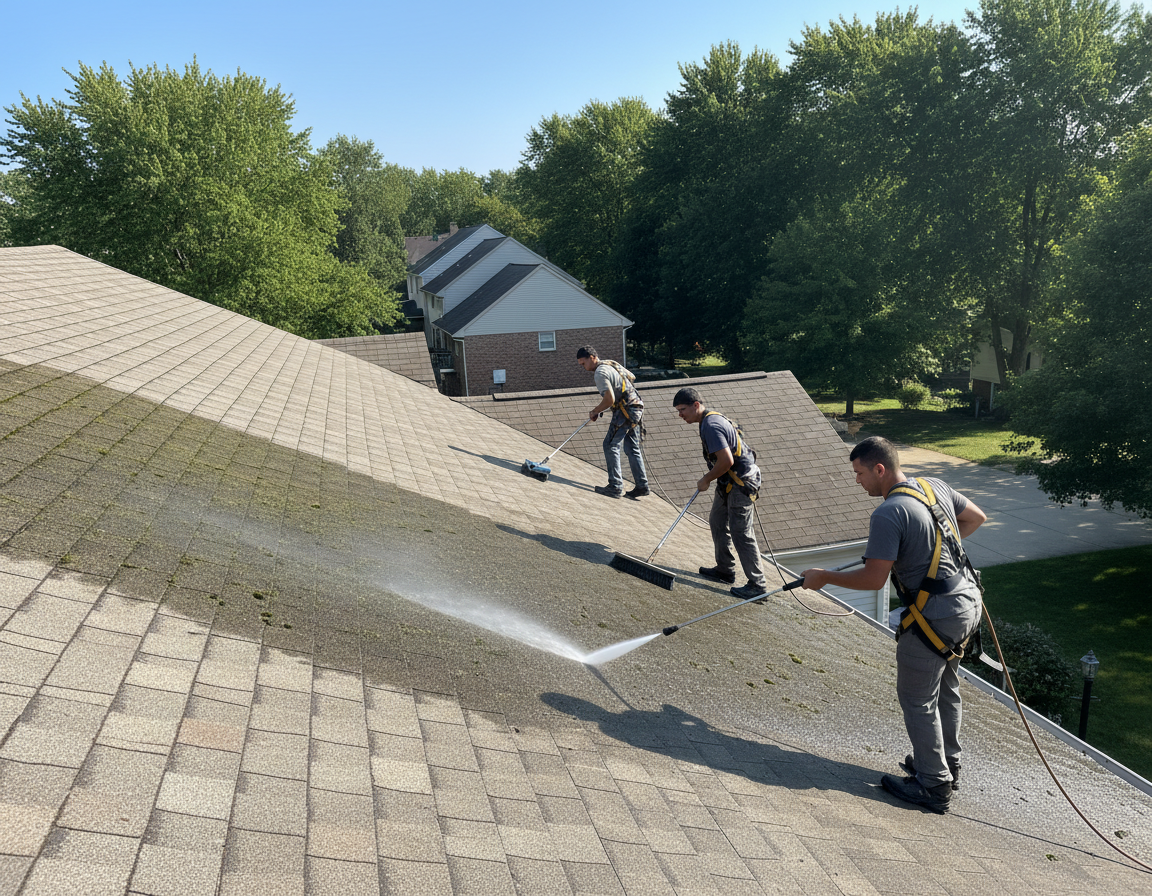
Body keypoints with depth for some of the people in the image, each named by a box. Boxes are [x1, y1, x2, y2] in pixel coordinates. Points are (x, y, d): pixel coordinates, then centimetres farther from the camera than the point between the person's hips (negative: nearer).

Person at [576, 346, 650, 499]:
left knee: (610, 445, -6)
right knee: (632, 449, 11)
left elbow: (609, 400, -22)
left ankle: (615, 486, -6)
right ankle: (642, 486, 11)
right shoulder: (609, 365, 17)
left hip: (626, 410, -10)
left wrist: (595, 411, -4)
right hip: (636, 408, 10)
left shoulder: (600, 372, -13)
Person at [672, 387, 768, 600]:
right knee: (717, 522, 19)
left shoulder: (711, 425, -23)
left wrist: (706, 480, -14)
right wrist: (708, 478, 18)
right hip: (730, 482, 11)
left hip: (741, 483, -11)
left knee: (740, 533, -7)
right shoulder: (711, 419, 10)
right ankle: (725, 570, 31)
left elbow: (726, 461, -28)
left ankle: (757, 584, 1)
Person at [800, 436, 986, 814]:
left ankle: (933, 787, 16)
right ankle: (947, 765, 39)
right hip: (968, 602, 10)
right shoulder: (934, 486, 5)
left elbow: (873, 579, -22)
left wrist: (824, 577, -9)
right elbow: (976, 517, 19)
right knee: (945, 688, 24)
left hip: (935, 616, -9)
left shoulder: (888, 515, -21)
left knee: (917, 699, 5)